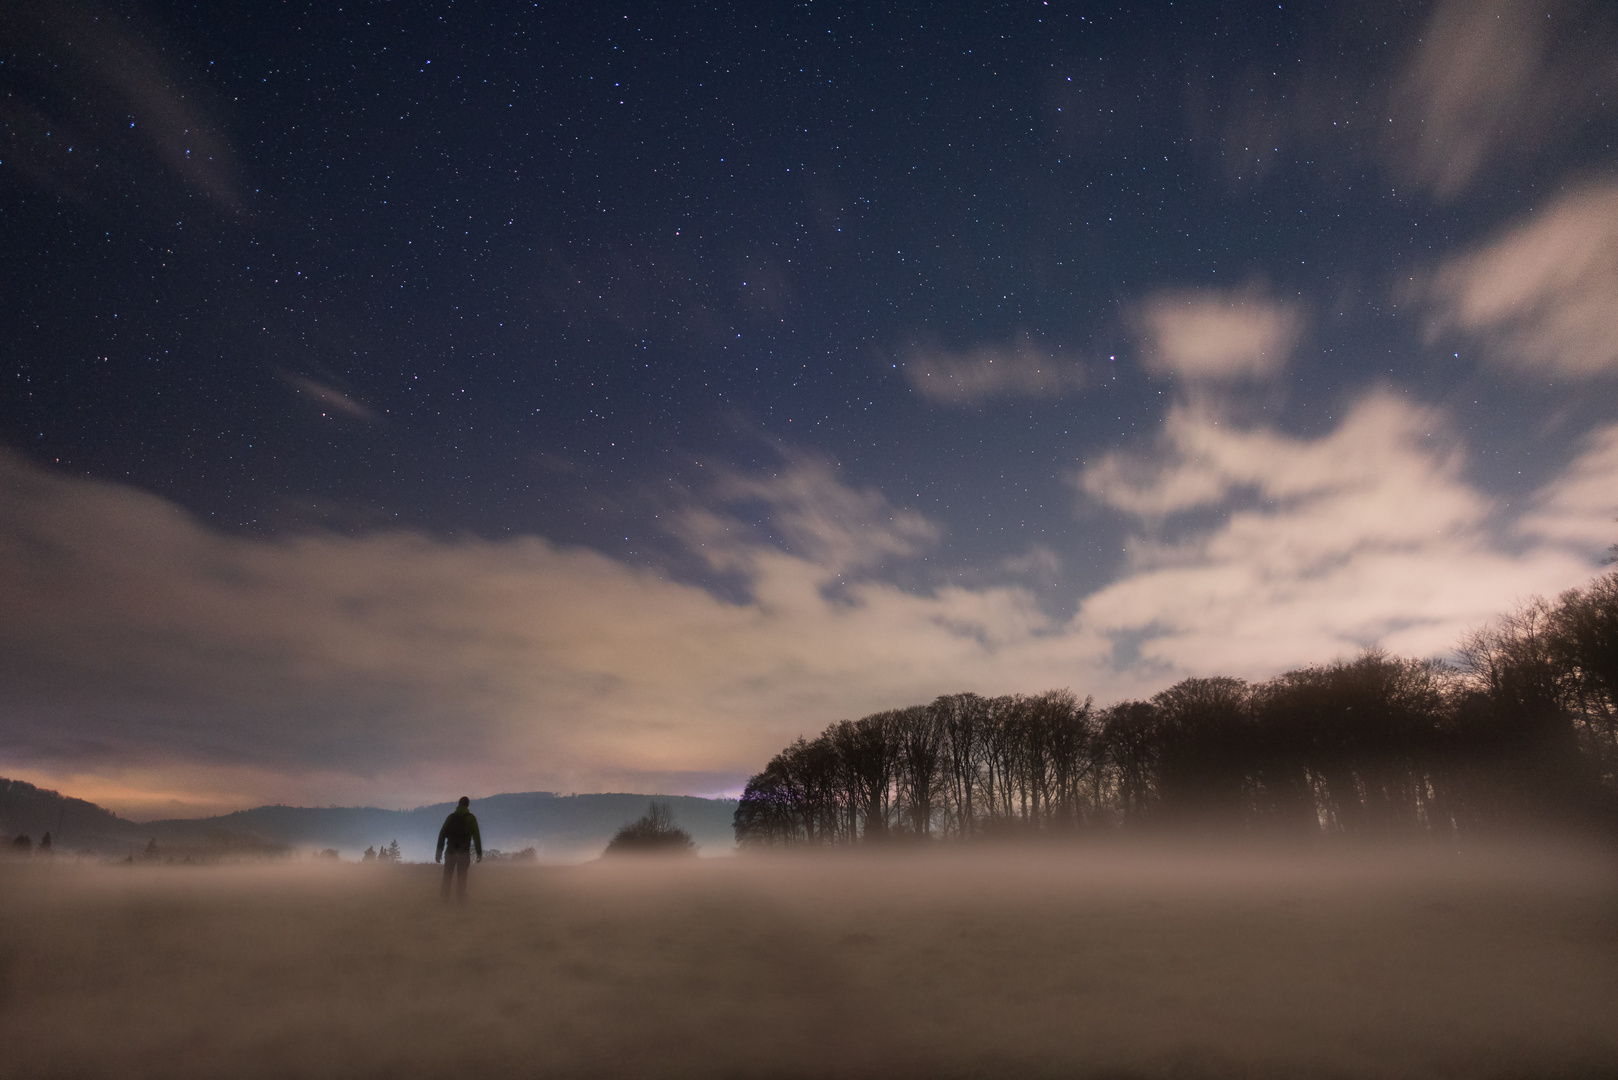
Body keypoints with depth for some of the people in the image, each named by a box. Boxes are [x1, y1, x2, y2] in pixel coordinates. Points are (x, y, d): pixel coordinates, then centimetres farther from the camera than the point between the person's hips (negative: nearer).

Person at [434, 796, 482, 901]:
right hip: (464, 852, -2)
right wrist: (479, 853, -2)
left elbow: (442, 834, 5)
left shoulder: (451, 817, 10)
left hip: (450, 851, 2)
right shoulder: (471, 818, 2)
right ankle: (460, 898, -7)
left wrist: (439, 851, 6)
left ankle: (445, 899, 1)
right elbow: (476, 836, -4)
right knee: (461, 878, 0)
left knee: (447, 877, 7)